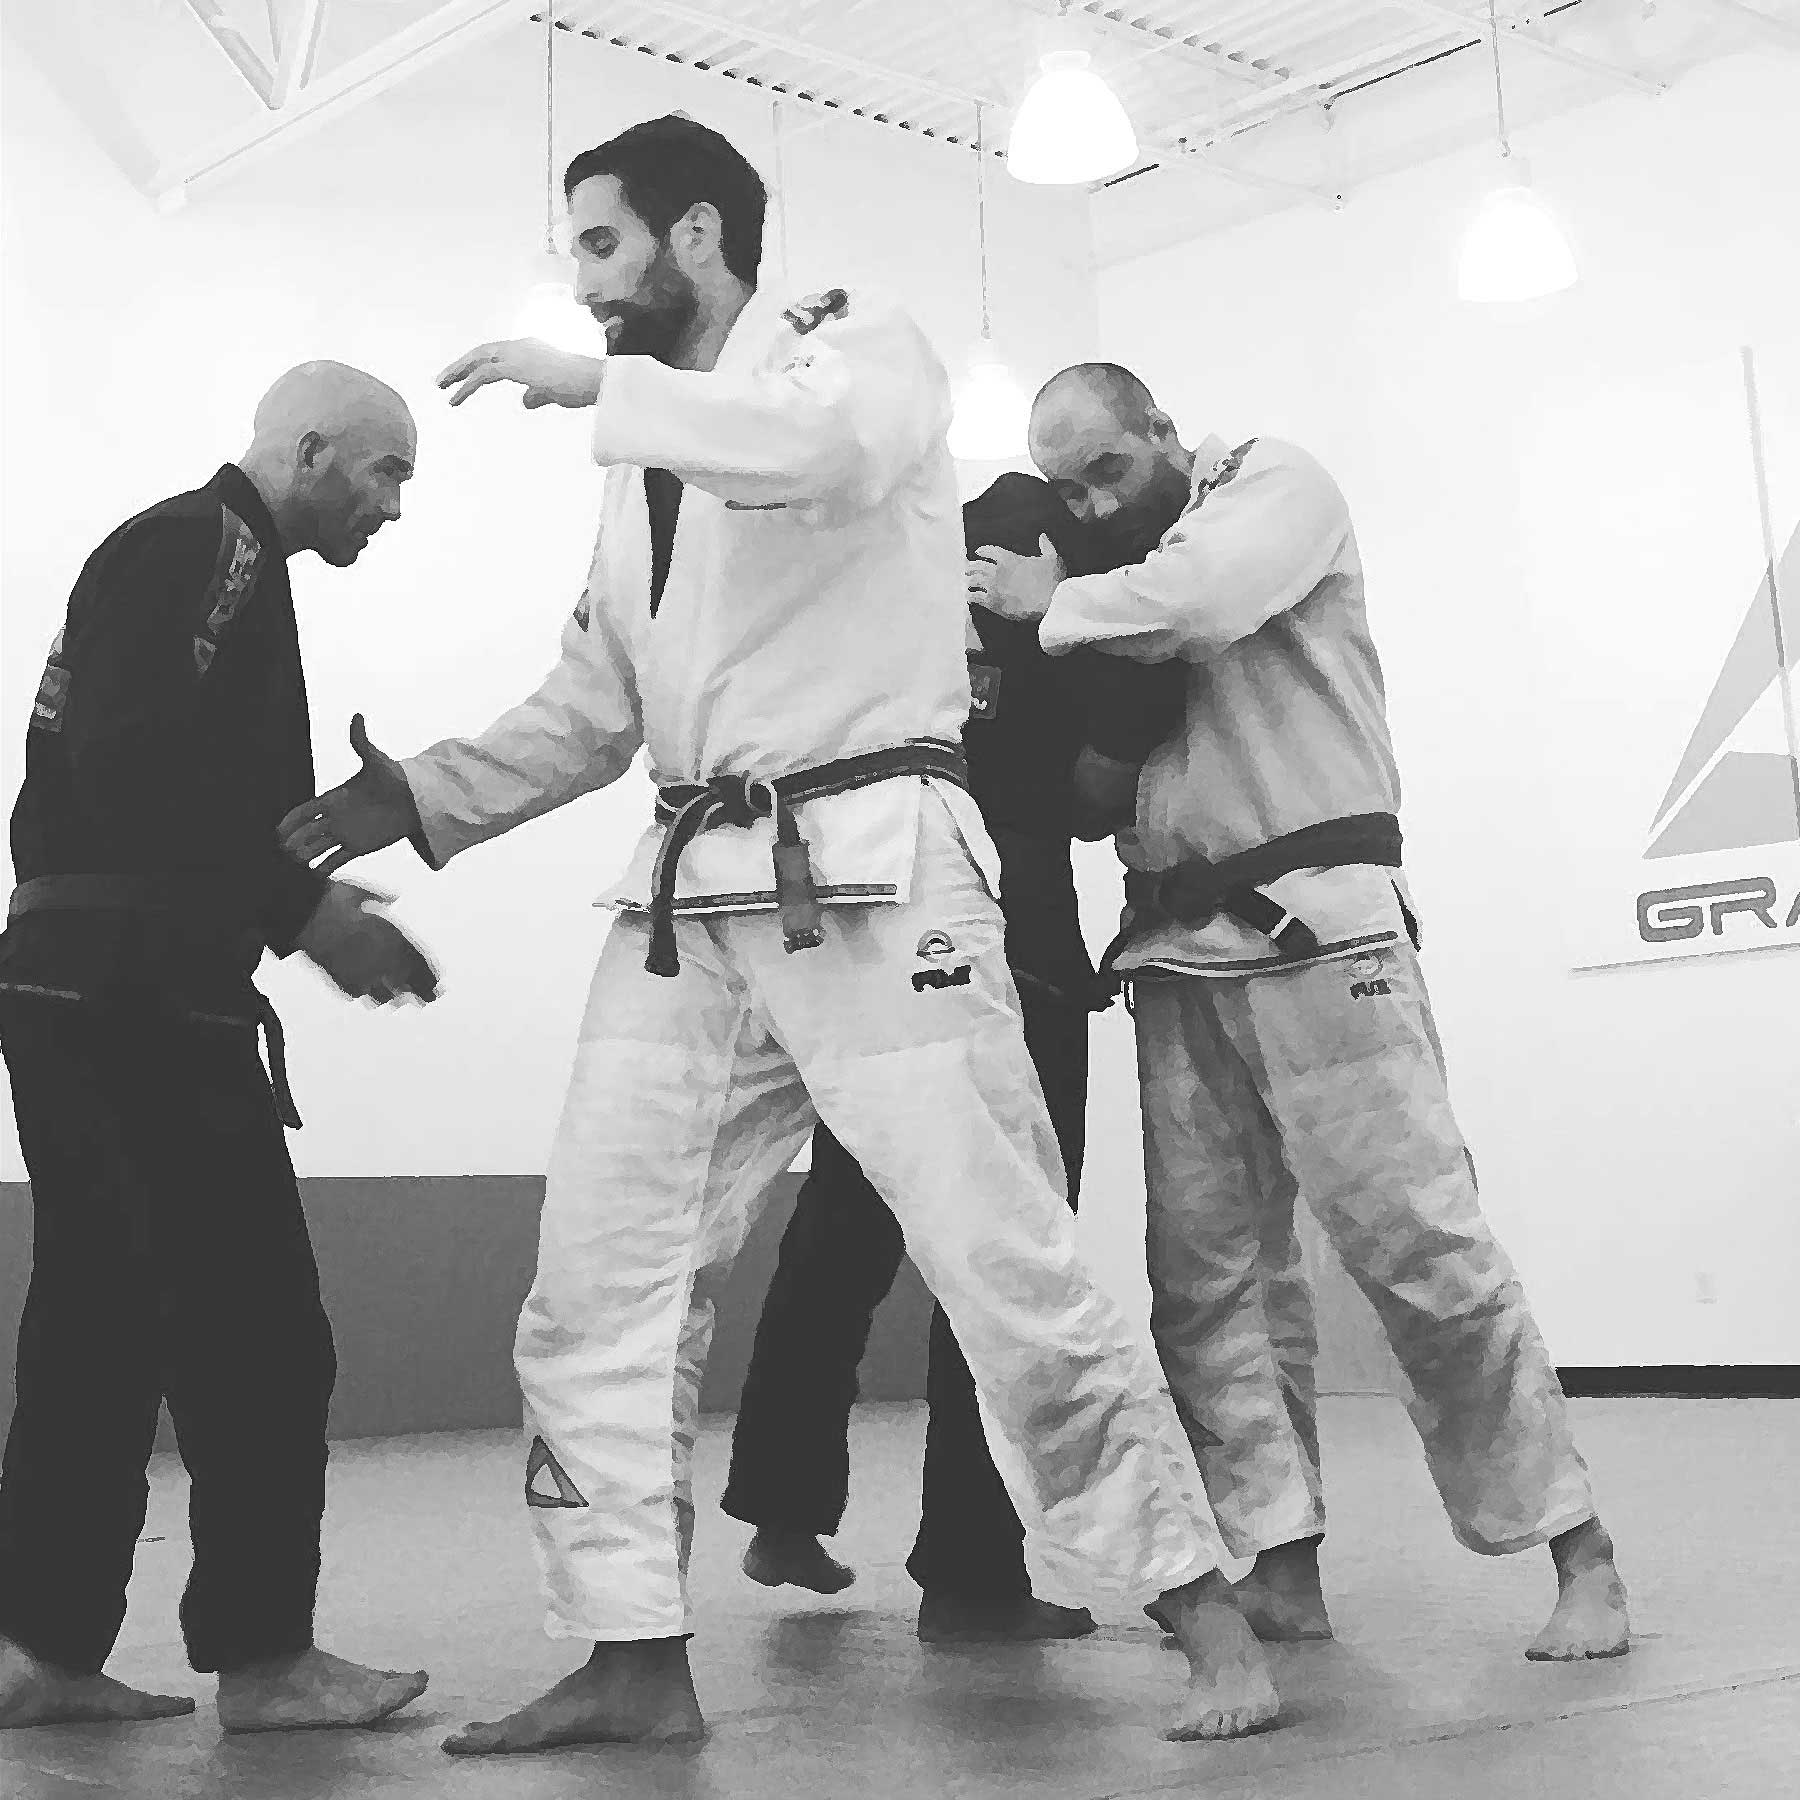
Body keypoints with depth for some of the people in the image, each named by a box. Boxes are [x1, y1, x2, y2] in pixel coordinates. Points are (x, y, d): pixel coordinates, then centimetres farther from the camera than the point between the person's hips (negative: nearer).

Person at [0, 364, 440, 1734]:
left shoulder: (212, 561, 22)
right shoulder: (201, 549, -10)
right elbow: (136, 769, -21)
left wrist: (308, 896, 12)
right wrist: (300, 909, -17)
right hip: (131, 988, -11)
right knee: (257, 1325, -6)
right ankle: (261, 1655, 2)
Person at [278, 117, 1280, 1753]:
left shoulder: (854, 339, 2)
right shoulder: (648, 462, 21)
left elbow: (831, 446, -24)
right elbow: (593, 711, 21)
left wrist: (595, 385, -16)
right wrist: (420, 795, 9)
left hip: (866, 872, -7)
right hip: (689, 895, 7)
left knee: (1003, 1262, -7)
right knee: (597, 1291, 3)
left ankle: (1205, 1610, 7)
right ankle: (637, 1662, 13)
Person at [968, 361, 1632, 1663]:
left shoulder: (1277, 485, 2)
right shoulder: (1118, 576, 18)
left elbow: (1197, 599, -20)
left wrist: (1053, 603, -6)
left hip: (1313, 921, -6)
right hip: (1178, 947, 7)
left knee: (1417, 1239, -10)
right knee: (1209, 1272, 2)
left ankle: (1580, 1554, 1)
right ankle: (1283, 1569, 9)